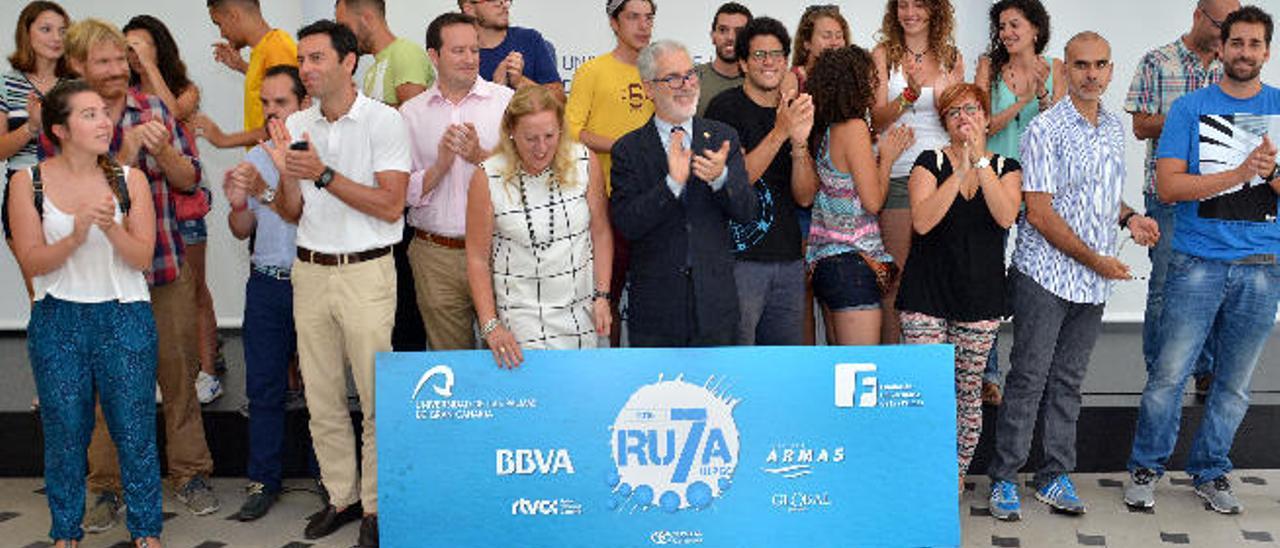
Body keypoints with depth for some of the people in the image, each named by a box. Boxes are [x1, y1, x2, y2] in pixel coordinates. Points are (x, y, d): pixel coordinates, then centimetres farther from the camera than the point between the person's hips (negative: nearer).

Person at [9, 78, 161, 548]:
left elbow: (142, 257, -6)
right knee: (64, 432, 10)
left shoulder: (130, 180, -1)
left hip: (125, 319, 0)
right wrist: (76, 236, -23)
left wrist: (112, 228, -24)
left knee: (135, 429, 3)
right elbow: (32, 261, -6)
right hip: (57, 320, 0)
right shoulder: (28, 183, -2)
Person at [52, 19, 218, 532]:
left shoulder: (155, 109, 4)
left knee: (179, 372, 9)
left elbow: (189, 179, 4)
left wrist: (162, 149, -15)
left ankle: (190, 473, 23)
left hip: (167, 267, 2)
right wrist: (126, 153, -21)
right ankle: (108, 486, 22)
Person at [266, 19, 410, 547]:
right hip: (309, 271, 5)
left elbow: (390, 207, -14)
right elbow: (291, 214, 10)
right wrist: (286, 172, -9)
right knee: (321, 398, 12)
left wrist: (323, 174, -19)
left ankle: (375, 504, 12)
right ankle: (340, 496, 26)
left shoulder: (384, 121, -7)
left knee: (377, 399, -2)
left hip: (365, 271, -5)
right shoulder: (296, 126, 9)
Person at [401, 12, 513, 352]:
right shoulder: (411, 113, 7)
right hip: (434, 256, 1)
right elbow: (403, 192, 3)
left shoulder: (506, 101, 3)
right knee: (449, 358, 12)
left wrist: (481, 156, -17)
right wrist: (440, 166, -12)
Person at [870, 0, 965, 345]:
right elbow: (877, 120, -4)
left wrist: (943, 91, -9)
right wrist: (911, 93, -20)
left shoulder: (951, 58, 11)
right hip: (897, 173, -3)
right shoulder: (884, 54, 3)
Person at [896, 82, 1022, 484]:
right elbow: (922, 221, -12)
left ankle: (957, 473, 21)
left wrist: (981, 162, -13)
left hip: (980, 297, 2)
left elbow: (1006, 217, -12)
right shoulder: (930, 162, 4)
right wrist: (959, 173, -15)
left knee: (968, 390, 7)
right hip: (927, 293, -1)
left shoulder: (1006, 168, 9)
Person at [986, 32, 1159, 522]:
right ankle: (1003, 478, 10)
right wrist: (1094, 259, -14)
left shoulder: (1115, 127, 11)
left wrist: (1127, 217, 3)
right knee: (1028, 379, -1)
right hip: (1046, 275, -6)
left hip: (1094, 281, 6)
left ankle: (1055, 476, 22)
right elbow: (1039, 212, -15)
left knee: (1068, 380, 12)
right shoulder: (1046, 129, -11)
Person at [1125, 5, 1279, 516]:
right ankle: (1146, 467, 16)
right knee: (1169, 373, -2)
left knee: (1234, 383, 11)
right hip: (1197, 263, -2)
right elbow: (1168, 186, -9)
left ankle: (1210, 472, 27)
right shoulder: (1191, 108, 0)